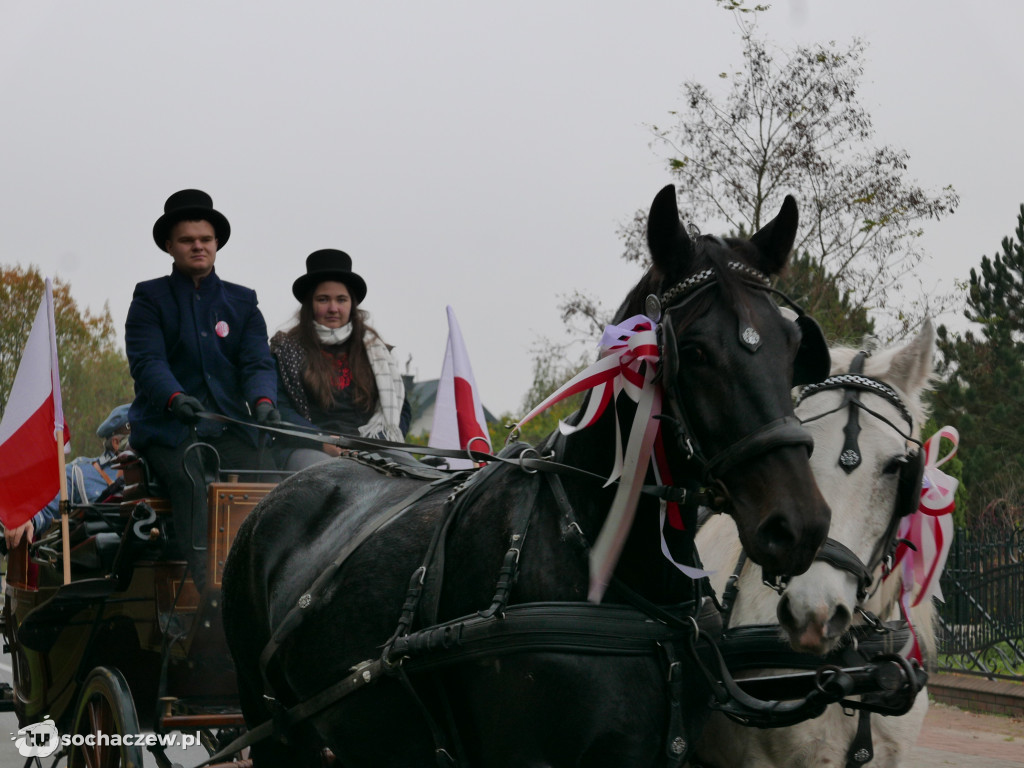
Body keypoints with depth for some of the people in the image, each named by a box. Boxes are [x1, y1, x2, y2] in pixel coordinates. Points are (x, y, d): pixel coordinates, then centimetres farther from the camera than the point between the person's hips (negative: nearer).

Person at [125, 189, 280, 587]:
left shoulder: (242, 301, 17)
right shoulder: (150, 298, 7)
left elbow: (257, 362, 4)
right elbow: (147, 360, -8)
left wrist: (263, 400, -20)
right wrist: (174, 398, -30)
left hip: (230, 424, 3)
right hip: (167, 426, -3)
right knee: (191, 481, -29)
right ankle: (206, 585, -39)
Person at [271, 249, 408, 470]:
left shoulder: (373, 350, 22)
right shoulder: (287, 348, 13)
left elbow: (400, 408, 18)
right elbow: (277, 410, 2)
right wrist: (323, 442, -12)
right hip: (307, 449, -3)